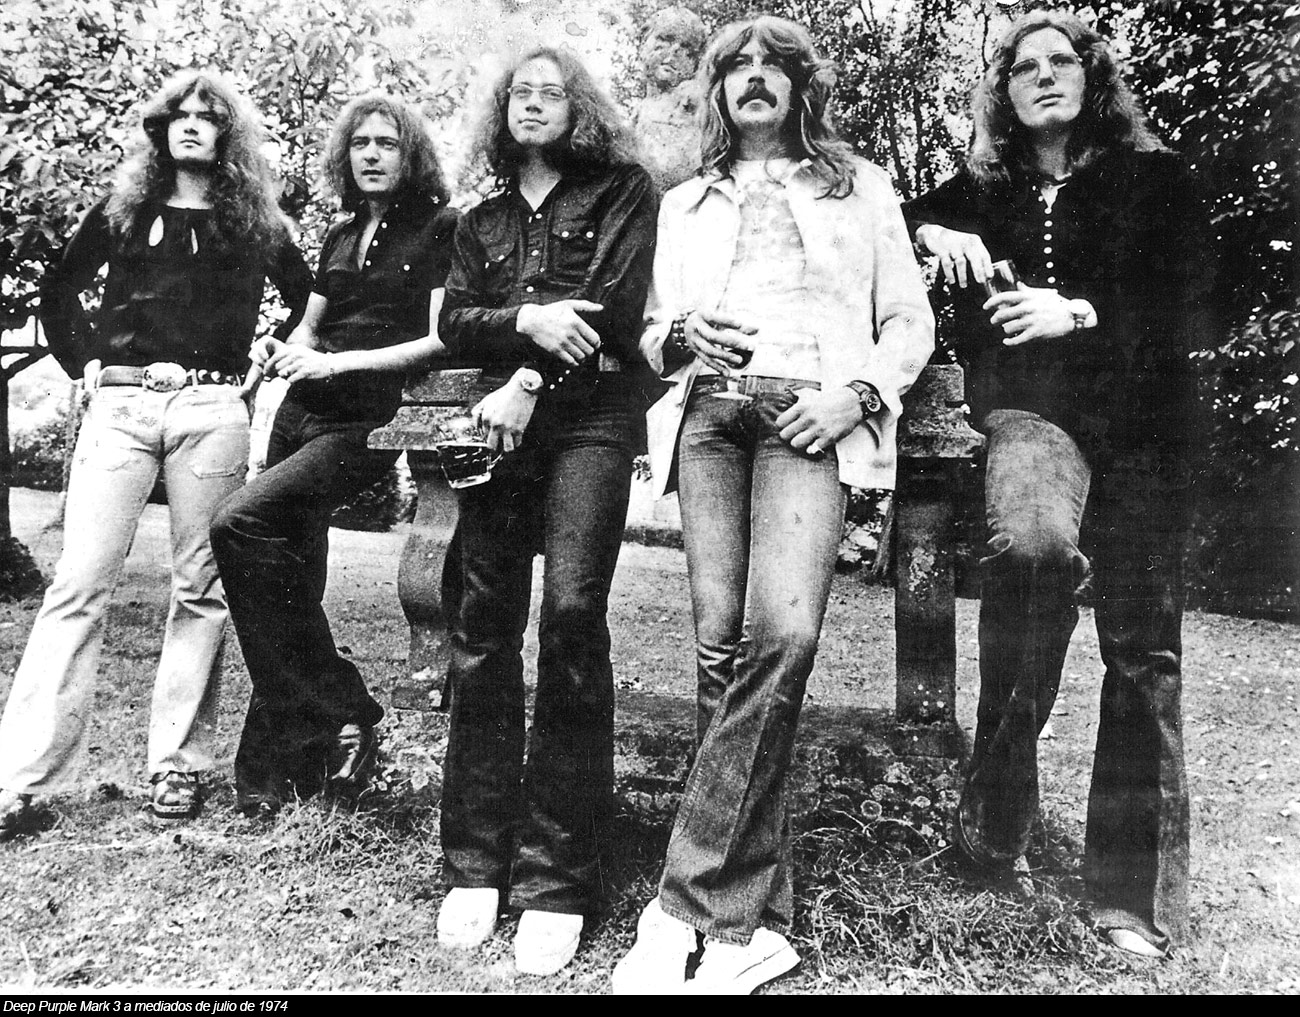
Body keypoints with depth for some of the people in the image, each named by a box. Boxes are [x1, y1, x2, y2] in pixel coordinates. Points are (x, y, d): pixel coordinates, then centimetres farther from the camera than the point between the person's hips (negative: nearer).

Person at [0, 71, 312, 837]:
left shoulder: (257, 223, 13)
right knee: (80, 583, -7)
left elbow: (311, 303, 19)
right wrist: (84, 363, 12)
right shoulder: (122, 209, 16)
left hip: (213, 410, 0)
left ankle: (179, 765, 8)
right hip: (120, 404, 1)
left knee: (202, 588, -1)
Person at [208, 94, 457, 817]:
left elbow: (440, 341, -9)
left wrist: (335, 363, -13)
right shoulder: (342, 236, 19)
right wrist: (282, 353, 4)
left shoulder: (441, 228, 0)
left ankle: (347, 716, -13)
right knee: (289, 587, 4)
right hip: (303, 413, 7)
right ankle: (277, 772, 16)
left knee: (240, 523, -24)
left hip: (369, 424, -7)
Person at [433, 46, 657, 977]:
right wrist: (526, 320, -9)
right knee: (483, 630, -3)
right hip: (501, 421, 4)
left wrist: (529, 387, -10)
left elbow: (618, 309, -2)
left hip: (589, 418, -4)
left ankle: (559, 876, -10)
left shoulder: (622, 191, 12)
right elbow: (455, 323, 12)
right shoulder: (481, 222, 25)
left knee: (571, 612, -18)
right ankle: (476, 863, 5)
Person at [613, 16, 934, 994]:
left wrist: (854, 390, -4)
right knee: (722, 640, -15)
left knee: (779, 633, -26)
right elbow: (651, 332, 24)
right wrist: (680, 336, 0)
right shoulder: (685, 205, 29)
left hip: (810, 412, -2)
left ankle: (687, 903, -19)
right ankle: (752, 920, -5)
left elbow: (911, 322, 15)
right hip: (707, 410, 2)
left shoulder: (861, 185, 23)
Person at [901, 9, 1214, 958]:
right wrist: (931, 232, -2)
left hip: (1142, 416, 1)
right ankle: (999, 808, -21)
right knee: (1034, 541, -35)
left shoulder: (1154, 175, 12)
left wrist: (1078, 313, -13)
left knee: (1143, 644, -2)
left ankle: (1137, 897, 11)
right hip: (1031, 402, 0)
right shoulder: (982, 188, 16)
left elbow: (1185, 303, 2)